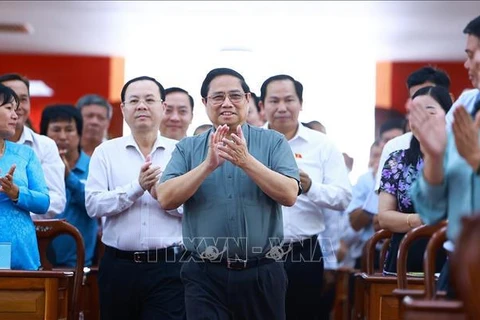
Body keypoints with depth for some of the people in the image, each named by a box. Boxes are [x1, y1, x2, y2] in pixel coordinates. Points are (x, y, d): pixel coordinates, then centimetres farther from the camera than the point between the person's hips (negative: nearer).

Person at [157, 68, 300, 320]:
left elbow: (289, 195, -10)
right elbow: (166, 199, -6)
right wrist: (208, 165, -18)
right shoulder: (187, 148, 6)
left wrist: (246, 161, -20)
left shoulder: (273, 142, 3)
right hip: (206, 275, 0)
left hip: (262, 273, 0)